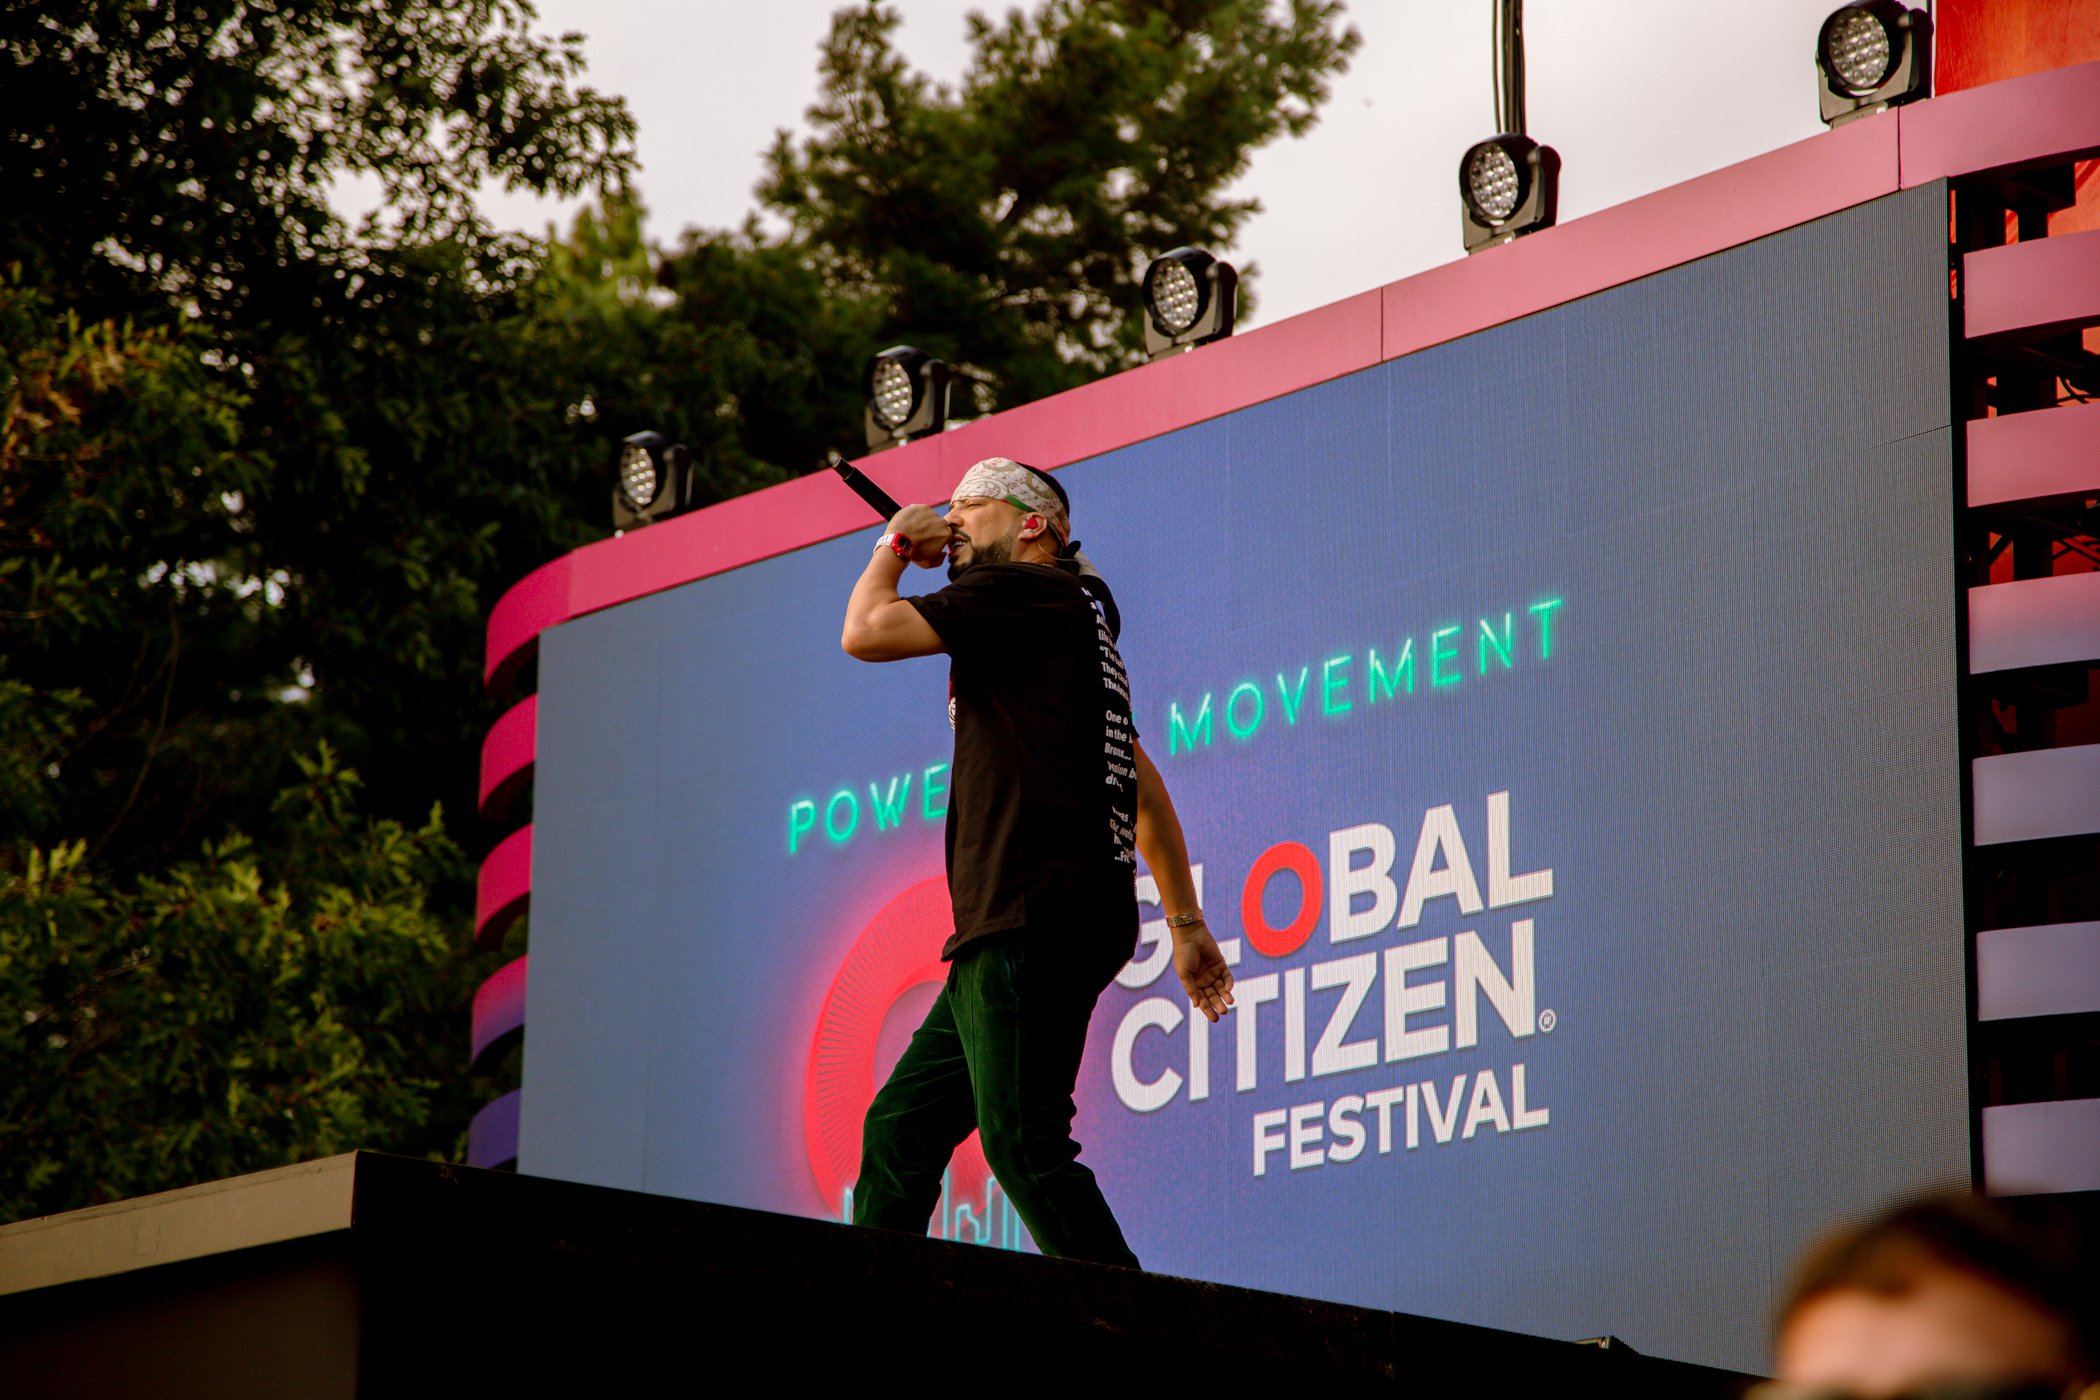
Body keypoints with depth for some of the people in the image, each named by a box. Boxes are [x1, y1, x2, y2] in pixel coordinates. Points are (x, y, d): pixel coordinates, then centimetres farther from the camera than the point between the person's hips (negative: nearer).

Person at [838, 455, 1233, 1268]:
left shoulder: (1026, 591, -2)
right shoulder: (1071, 622, 28)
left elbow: (865, 633, -9)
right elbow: (1143, 785, 27)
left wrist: (893, 548, 11)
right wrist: (1185, 921, 26)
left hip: (1039, 921, -10)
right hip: (1014, 930, 10)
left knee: (1022, 1140, -18)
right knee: (901, 1127, 9)